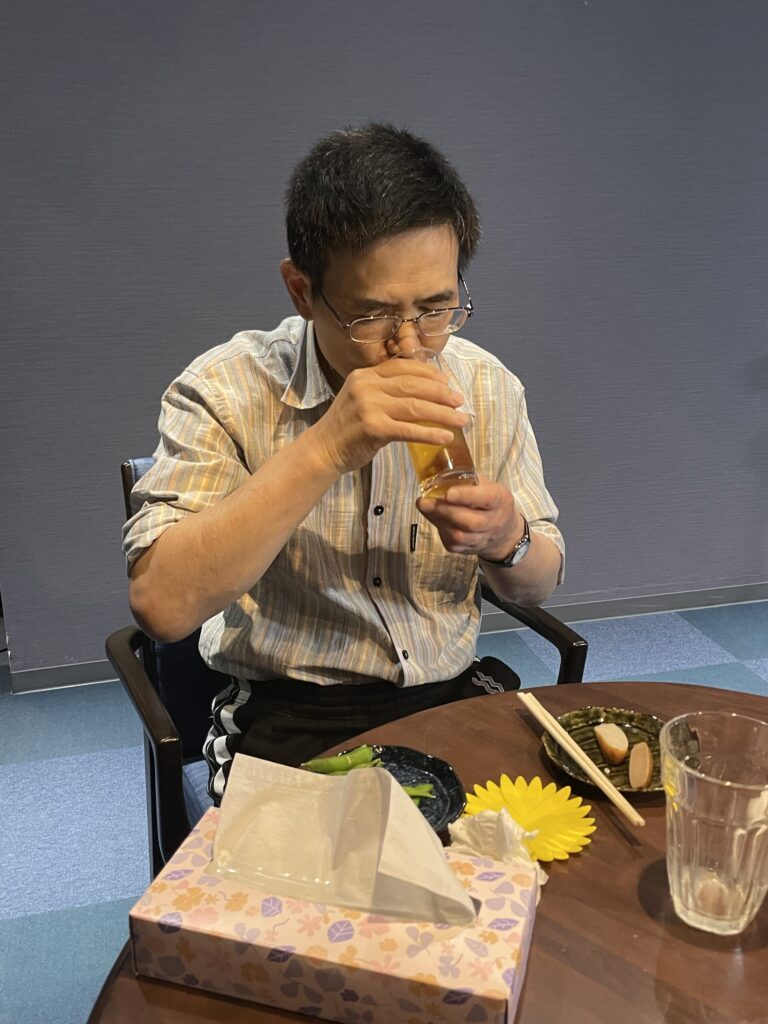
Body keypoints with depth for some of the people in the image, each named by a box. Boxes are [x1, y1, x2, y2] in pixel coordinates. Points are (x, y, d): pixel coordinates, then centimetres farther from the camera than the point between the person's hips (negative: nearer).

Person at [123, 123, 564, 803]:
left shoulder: (489, 387, 0)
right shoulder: (225, 390, -12)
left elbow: (539, 585, 8)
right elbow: (161, 605, -26)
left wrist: (507, 538, -16)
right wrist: (325, 449, -32)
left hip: (453, 697, 5)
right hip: (290, 717, -4)